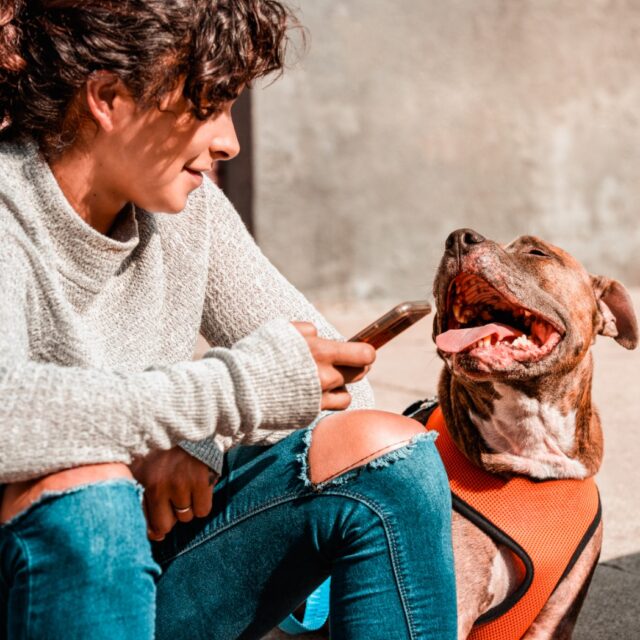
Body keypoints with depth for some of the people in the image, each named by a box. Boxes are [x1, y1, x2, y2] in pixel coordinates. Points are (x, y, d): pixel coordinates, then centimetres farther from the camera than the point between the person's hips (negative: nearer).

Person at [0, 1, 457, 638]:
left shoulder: (186, 210, -1)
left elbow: (327, 369, 1)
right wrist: (239, 389, -33)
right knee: (80, 486, -38)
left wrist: (201, 441, -18)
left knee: (384, 450, -12)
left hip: (147, 571, 5)